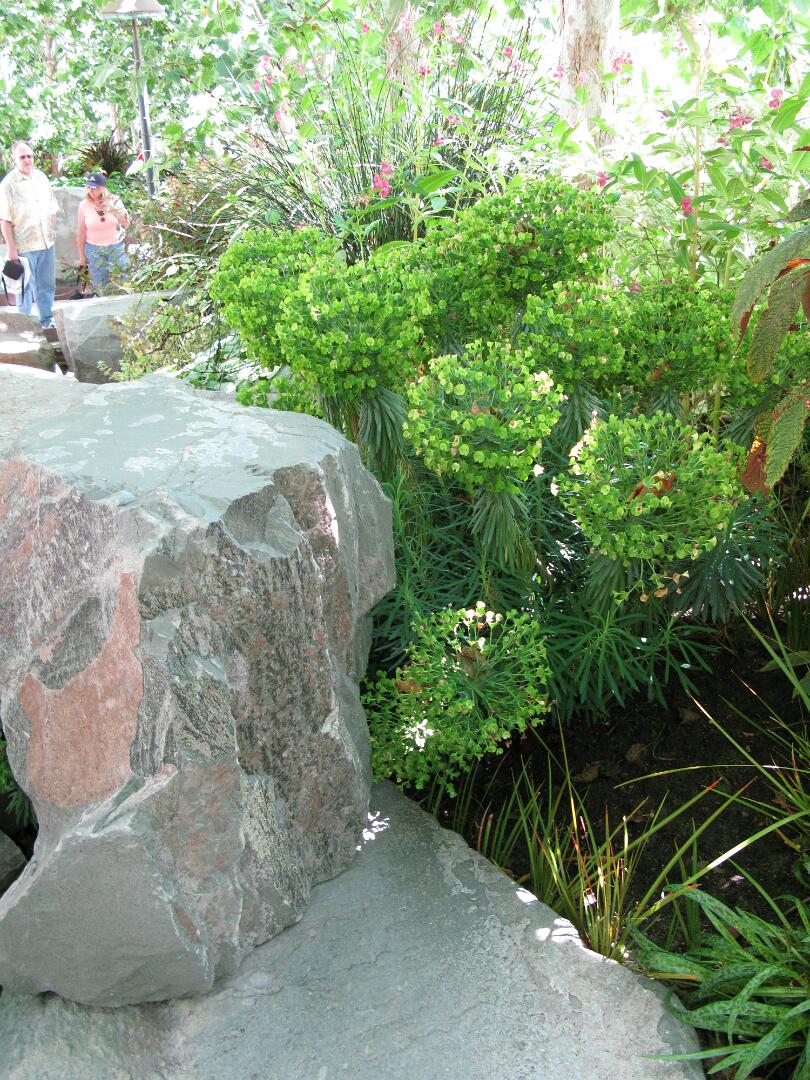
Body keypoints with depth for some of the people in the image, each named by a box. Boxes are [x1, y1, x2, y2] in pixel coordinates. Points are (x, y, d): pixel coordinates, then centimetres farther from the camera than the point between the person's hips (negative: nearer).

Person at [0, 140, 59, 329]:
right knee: (25, 286, 8)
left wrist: (51, 232, 11)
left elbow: (52, 208, 15)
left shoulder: (41, 177, 5)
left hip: (46, 242, 5)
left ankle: (47, 320, 27)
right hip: (24, 244, -5)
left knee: (47, 285, 13)